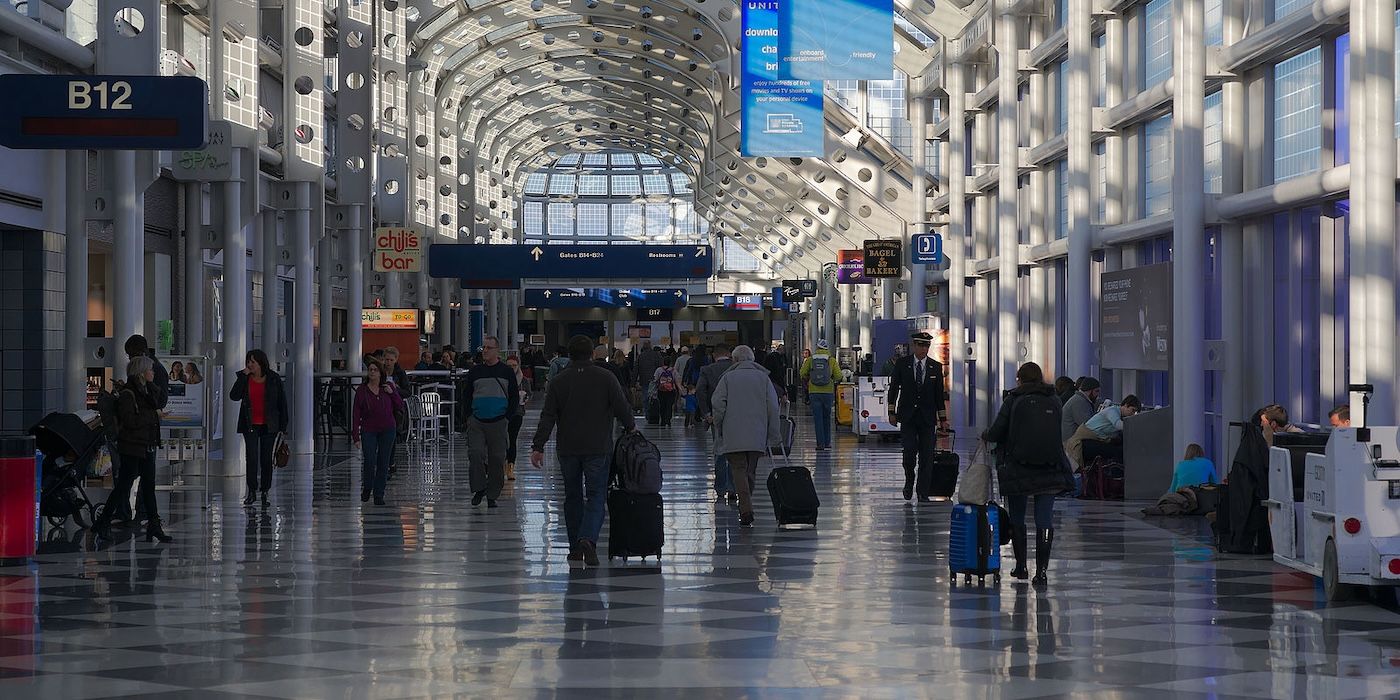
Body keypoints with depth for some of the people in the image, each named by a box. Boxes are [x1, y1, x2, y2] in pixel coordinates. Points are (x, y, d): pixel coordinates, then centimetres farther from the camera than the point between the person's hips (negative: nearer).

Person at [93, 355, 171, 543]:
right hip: (132, 448, -9)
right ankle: (102, 522, 6)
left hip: (147, 447, 9)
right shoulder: (127, 393, -15)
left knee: (149, 485, 8)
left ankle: (154, 525, 9)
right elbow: (130, 420, -23)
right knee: (123, 486, -4)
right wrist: (154, 415, -17)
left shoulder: (147, 390, 11)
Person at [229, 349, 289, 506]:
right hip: (250, 425, 1)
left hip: (268, 425, -1)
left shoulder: (274, 379, -2)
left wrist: (283, 426, -2)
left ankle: (265, 492, 13)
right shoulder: (244, 378, 2)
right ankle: (251, 492, -3)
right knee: (252, 458, -8)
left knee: (266, 458, 4)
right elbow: (234, 396, -12)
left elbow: (282, 403, 1)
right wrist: (243, 376, -15)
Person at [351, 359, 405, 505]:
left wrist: (392, 393, -9)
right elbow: (355, 414, -4)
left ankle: (379, 495, 10)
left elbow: (401, 407, 6)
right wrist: (355, 435, -9)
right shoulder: (361, 391, -3)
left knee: (383, 463, 2)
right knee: (370, 461, -16)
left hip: (387, 430, 2)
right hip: (369, 430, -2)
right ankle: (366, 488, 10)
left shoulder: (387, 388, 3)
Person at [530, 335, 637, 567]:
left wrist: (538, 446, 0)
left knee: (573, 497, 13)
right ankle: (588, 538, -23)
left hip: (567, 449, 2)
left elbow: (548, 417, -2)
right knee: (596, 495, 0)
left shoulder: (558, 381, 1)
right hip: (598, 448, -2)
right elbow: (622, 408, -3)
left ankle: (575, 548, 16)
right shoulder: (606, 378, -4)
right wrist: (630, 426, 17)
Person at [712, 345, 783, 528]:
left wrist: (718, 428, 7)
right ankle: (746, 508, 22)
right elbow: (773, 407, 4)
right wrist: (775, 435, 8)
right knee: (751, 471, 15)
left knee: (739, 470, -5)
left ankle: (746, 511, -19)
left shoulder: (728, 378, 2)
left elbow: (718, 404, -6)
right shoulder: (763, 377, 8)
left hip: (733, 436, -3)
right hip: (757, 436, 3)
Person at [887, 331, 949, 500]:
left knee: (926, 454, -2)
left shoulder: (936, 367, 6)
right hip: (907, 416, -1)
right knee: (909, 450, -12)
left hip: (927, 418, 1)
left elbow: (940, 394, 9)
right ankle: (909, 480, 13)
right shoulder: (902, 364, 3)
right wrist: (892, 412, 2)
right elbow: (894, 388, 7)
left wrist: (943, 419, 7)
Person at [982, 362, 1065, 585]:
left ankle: (1021, 566, 18)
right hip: (1050, 471, 2)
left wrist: (984, 435, 17)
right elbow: (1058, 434, 11)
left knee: (1017, 519, 14)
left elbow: (996, 432, -4)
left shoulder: (1014, 400, -3)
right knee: (1045, 520, 1)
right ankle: (1041, 569, -6)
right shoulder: (1054, 401, 6)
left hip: (1018, 470, -2)